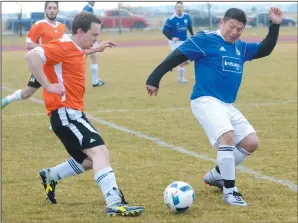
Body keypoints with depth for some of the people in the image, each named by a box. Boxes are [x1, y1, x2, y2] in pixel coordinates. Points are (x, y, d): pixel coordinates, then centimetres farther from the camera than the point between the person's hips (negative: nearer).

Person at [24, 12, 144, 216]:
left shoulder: (75, 48, 16)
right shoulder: (63, 46, -13)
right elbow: (31, 56, -25)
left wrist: (96, 49, 33)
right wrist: (48, 85, -24)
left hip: (72, 112, 11)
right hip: (65, 112, -11)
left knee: (90, 161, 19)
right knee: (100, 151, -24)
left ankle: (49, 177, 35)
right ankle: (115, 203, -34)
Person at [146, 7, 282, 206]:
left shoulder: (240, 47, 14)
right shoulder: (205, 40, -8)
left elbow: (265, 50, 23)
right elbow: (176, 57, -9)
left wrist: (275, 25, 11)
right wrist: (154, 80, -12)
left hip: (228, 106, 9)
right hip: (206, 101, -9)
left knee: (251, 143, 5)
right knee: (227, 136, -29)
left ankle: (216, 175, 23)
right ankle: (230, 191, -19)